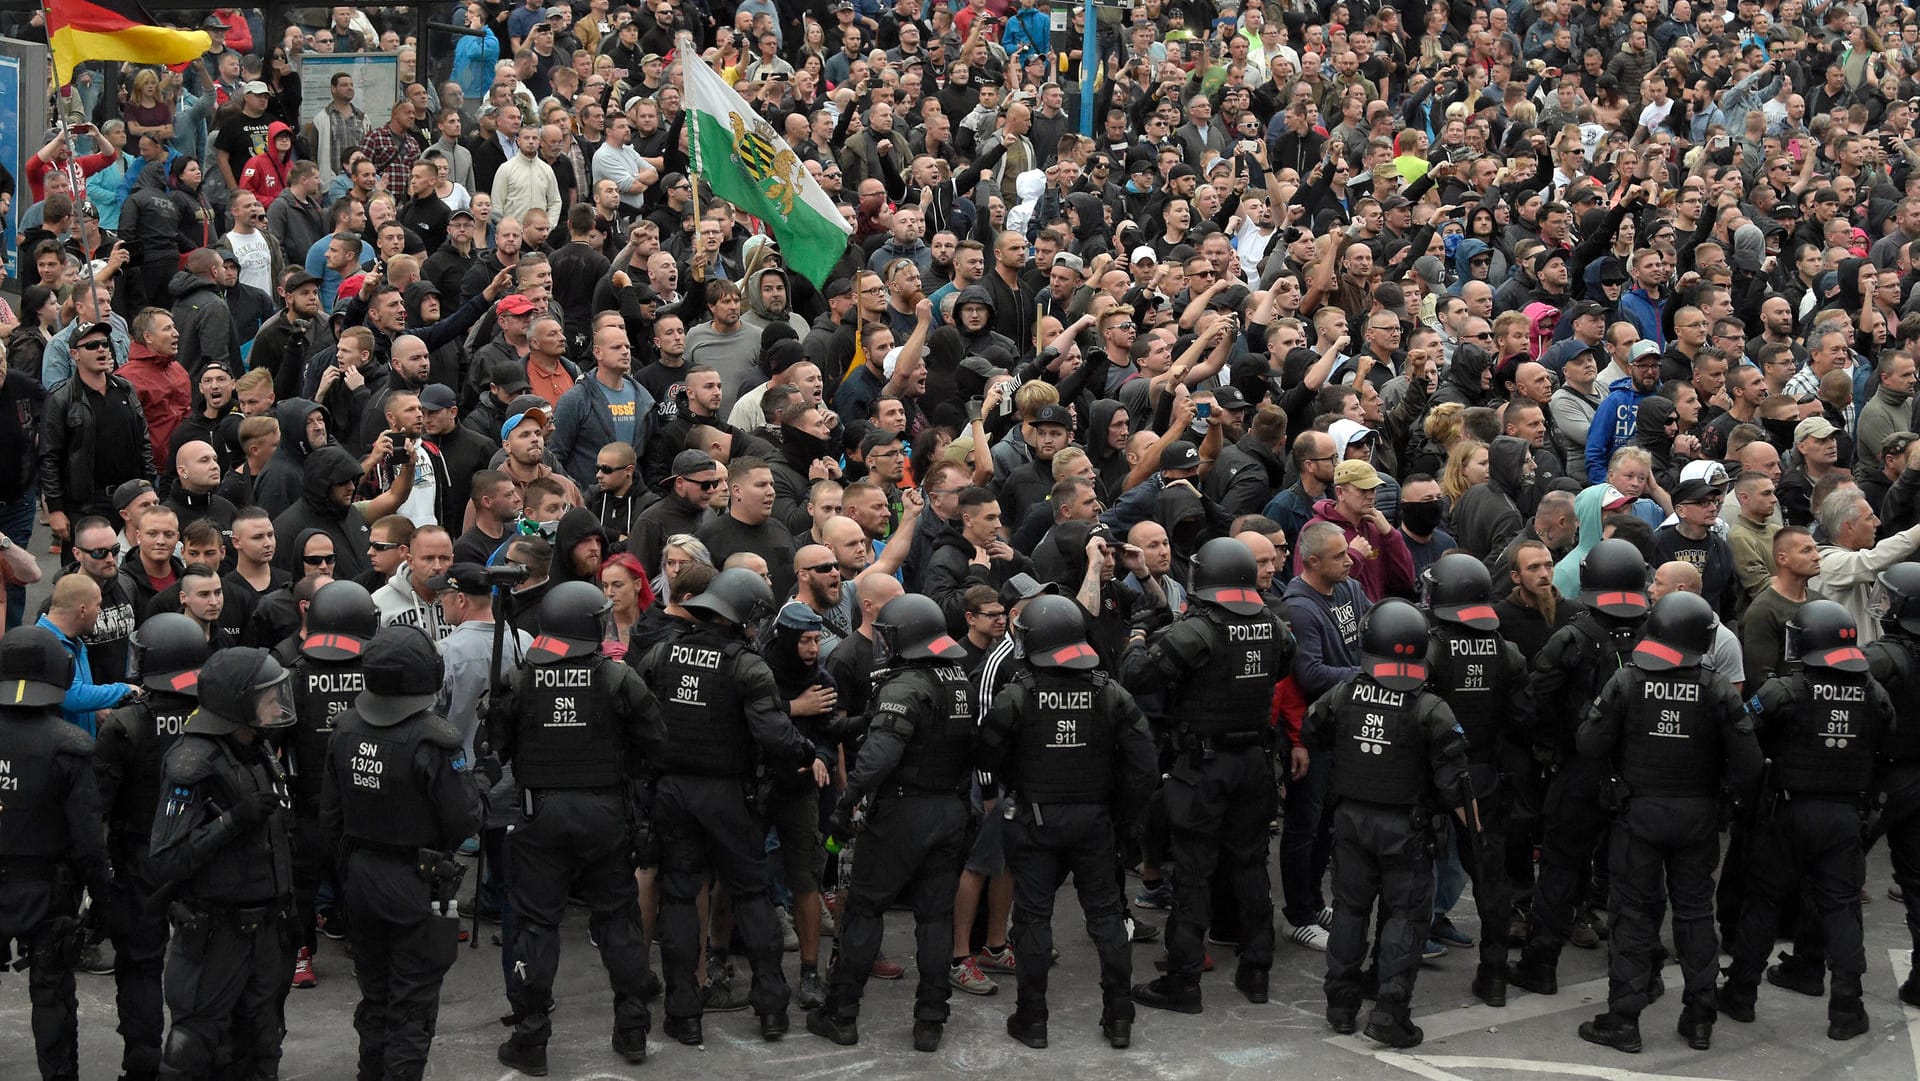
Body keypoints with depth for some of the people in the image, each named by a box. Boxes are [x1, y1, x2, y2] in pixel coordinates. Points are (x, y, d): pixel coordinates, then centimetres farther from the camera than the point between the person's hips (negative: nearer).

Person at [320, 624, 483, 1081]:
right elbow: (464, 820, -20)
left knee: (374, 996, 21)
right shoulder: (433, 739, -23)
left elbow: (330, 814, 4)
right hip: (417, 886, -6)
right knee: (411, 1009, 5)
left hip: (360, 876, 6)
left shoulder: (346, 730, -5)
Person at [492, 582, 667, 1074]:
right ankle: (632, 1030, 17)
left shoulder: (519, 682, -5)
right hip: (605, 812, 0)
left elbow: (499, 746, 0)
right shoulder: (619, 679, -8)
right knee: (618, 918, 13)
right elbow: (652, 743, -6)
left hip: (541, 812, 0)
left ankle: (530, 1039, 8)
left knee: (536, 923, 6)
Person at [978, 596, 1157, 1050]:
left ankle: (1032, 1020, 12)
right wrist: (1125, 813, 7)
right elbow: (1144, 761, -5)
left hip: (1035, 820, -2)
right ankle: (1119, 1016, 15)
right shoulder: (1110, 693, -5)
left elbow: (989, 757, -3)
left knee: (1033, 915, 7)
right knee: (1105, 913, 12)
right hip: (1094, 820, 2)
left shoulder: (1016, 697, -13)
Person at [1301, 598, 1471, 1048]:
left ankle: (1341, 1006, 20)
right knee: (1405, 914, 5)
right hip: (1405, 826, -3)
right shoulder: (1430, 710, -16)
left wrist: (1299, 754, 29)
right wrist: (1472, 826, 0)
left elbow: (1306, 737, 8)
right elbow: (1453, 782, -13)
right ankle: (1390, 1010, -3)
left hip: (1351, 819, 4)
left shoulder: (1342, 695, -6)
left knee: (1350, 907, 15)